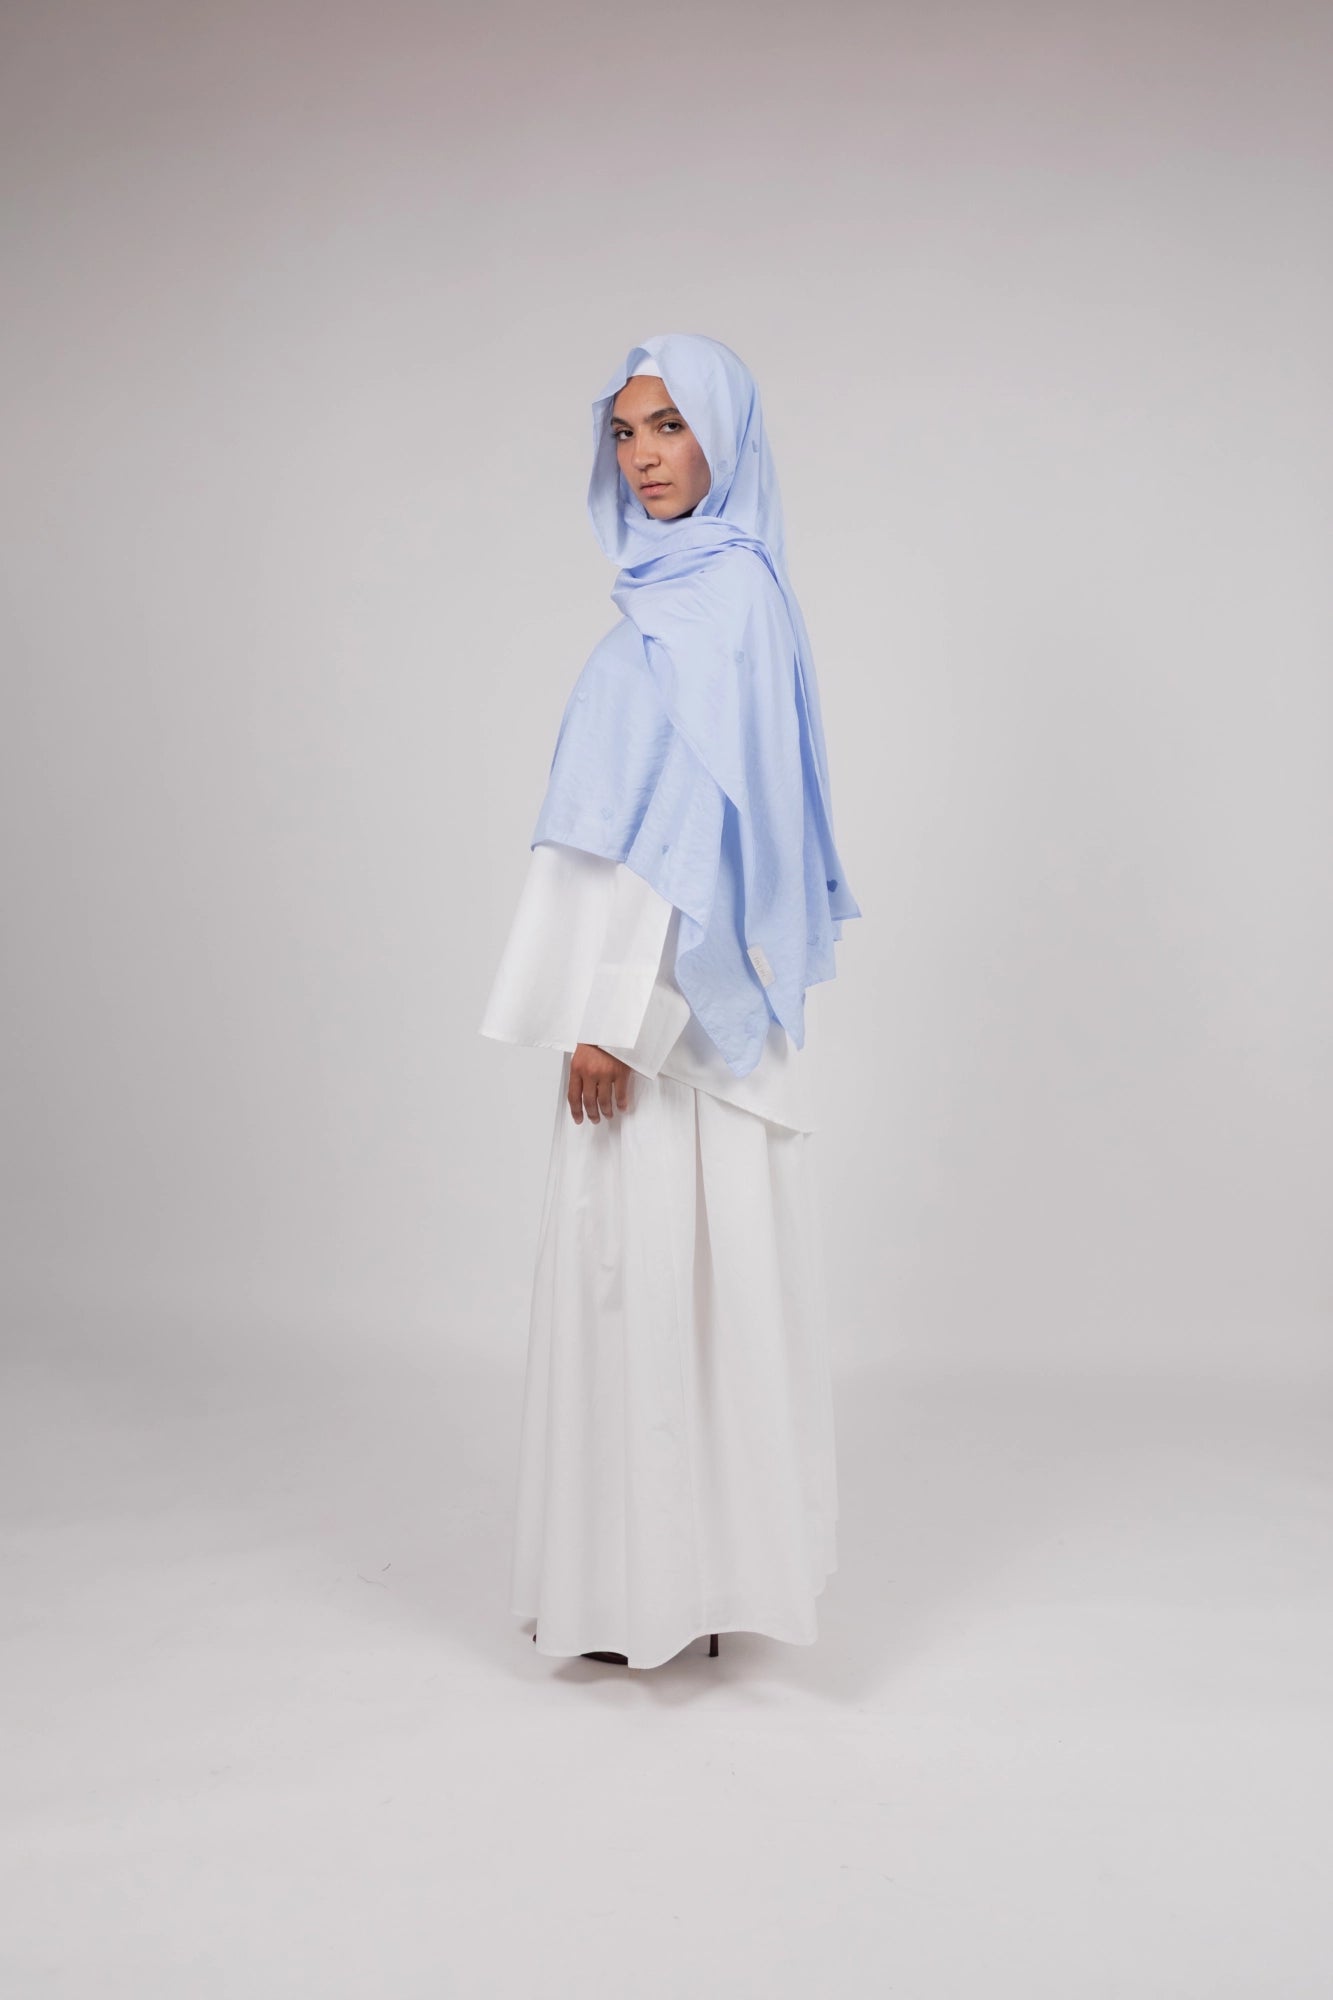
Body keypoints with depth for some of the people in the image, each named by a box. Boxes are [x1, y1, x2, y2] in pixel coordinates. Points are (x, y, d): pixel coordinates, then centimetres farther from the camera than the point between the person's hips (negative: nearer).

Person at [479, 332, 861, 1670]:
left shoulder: (724, 591, -13)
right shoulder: (676, 591, 16)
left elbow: (707, 813, -20)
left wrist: (619, 1013, -22)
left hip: (673, 1002, -10)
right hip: (654, 994, 10)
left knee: (668, 1271, -3)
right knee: (643, 1269, 13)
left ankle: (678, 1589, 10)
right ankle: (669, 1575, 24)